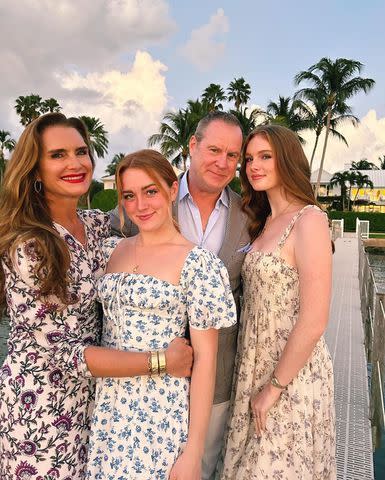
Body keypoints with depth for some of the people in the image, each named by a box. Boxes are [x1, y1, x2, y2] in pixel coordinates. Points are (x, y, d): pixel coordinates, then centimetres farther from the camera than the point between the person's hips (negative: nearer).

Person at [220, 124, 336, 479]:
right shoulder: (265, 223, 8)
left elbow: (313, 323, -21)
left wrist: (274, 387, -14)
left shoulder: (309, 220, -17)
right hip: (257, 368, 7)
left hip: (292, 375, -7)